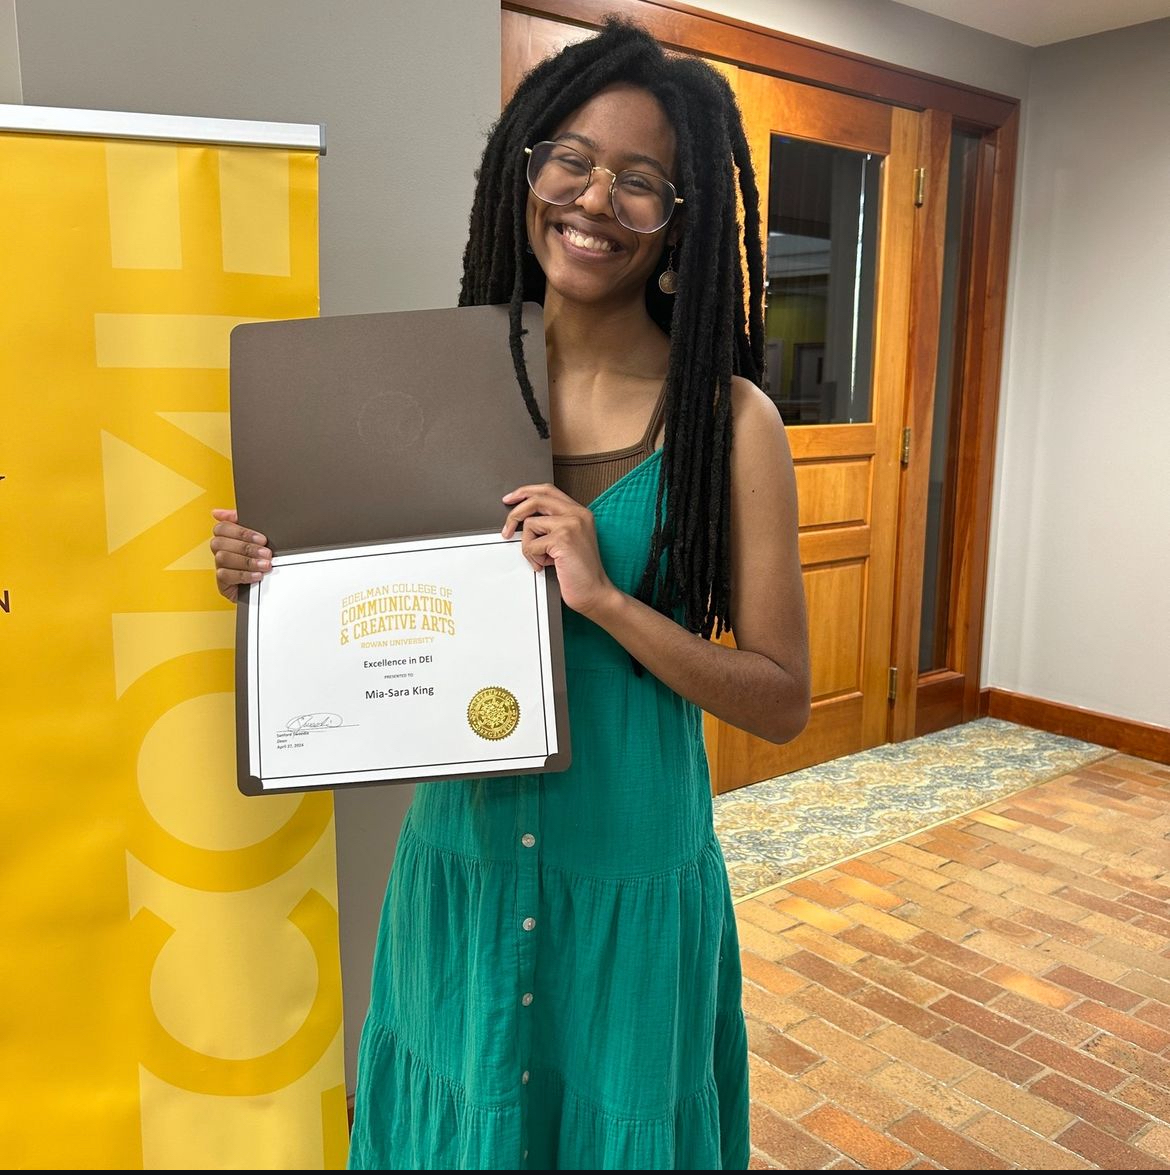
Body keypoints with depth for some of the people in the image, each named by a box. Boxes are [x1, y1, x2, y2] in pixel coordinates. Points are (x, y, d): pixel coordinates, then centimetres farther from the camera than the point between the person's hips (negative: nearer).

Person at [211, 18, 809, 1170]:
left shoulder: (725, 419, -11)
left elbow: (781, 701, -10)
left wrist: (604, 599, -23)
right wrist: (268, 573, -8)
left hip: (630, 869, -2)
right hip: (458, 853, 3)